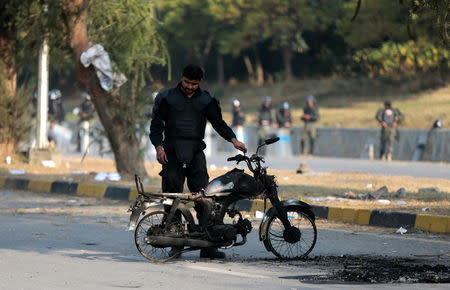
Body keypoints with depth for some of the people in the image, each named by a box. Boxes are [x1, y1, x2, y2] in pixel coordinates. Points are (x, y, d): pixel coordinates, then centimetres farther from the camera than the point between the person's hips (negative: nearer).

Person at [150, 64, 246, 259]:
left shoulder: (206, 100, 11)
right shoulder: (167, 98, 6)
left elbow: (218, 122, 9)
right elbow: (156, 124, 6)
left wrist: (233, 139, -9)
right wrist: (159, 146, -10)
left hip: (195, 152, 1)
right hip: (172, 152, -1)